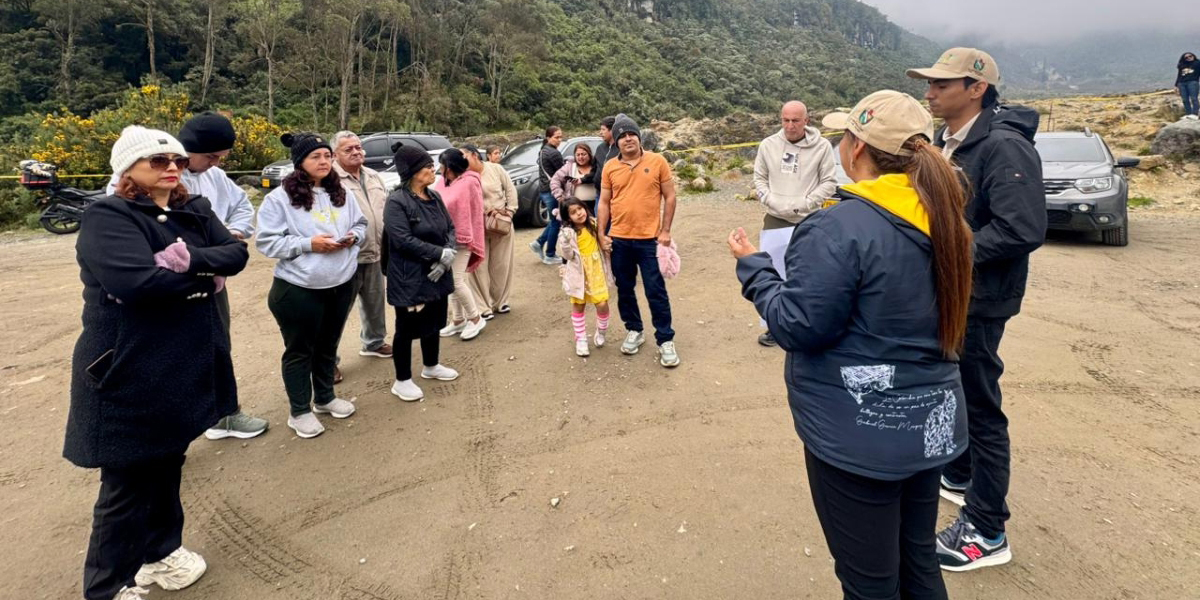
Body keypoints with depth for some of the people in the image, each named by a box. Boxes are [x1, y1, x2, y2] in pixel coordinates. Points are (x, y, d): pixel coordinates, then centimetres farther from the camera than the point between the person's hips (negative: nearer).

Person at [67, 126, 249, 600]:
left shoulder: (196, 211, 8)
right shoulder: (106, 217, -14)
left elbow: (237, 254, -6)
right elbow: (137, 281, -30)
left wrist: (190, 259, -23)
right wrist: (207, 274, -16)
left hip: (186, 367, 7)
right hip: (128, 375, -7)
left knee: (168, 466, 23)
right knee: (128, 483, 5)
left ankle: (161, 550, 43)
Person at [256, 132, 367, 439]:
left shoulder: (342, 193, 6)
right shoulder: (280, 198, -11)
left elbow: (361, 224, 15)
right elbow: (267, 242, -12)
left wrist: (353, 237, -7)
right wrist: (308, 244, -21)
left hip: (341, 284, 6)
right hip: (298, 288, -5)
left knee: (328, 345, 20)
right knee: (299, 350, 7)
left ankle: (325, 397, 38)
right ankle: (300, 411, 21)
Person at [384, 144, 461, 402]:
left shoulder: (434, 197, 7)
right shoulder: (396, 202, -15)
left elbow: (451, 228, 6)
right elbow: (404, 240, -23)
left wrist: (449, 254, -13)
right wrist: (441, 254, -20)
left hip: (437, 275, 7)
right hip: (409, 279, -7)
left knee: (434, 322, 19)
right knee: (407, 328, 4)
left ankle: (431, 366, 40)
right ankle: (402, 380, 19)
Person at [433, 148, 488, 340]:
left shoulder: (469, 182, -12)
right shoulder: (444, 182, 9)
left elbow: (475, 213, -11)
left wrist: (471, 239, -10)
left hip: (461, 239, -8)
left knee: (457, 280, -10)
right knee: (451, 280, 12)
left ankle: (476, 319, 6)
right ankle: (458, 320, 23)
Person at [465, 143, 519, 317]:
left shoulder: (495, 169, -1)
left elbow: (511, 190, 3)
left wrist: (510, 212, -6)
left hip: (501, 223, 1)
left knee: (501, 265, 9)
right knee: (479, 267, -2)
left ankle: (499, 302, 24)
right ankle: (483, 306, 7)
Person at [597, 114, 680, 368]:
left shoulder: (657, 161, -2)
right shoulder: (610, 167, 4)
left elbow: (670, 197, 0)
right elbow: (604, 202, 9)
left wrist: (665, 231, -6)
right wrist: (602, 234, 2)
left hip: (649, 239, -3)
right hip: (619, 240, 3)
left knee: (656, 291, 0)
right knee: (625, 290, 13)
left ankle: (666, 341, 11)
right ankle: (634, 331, 30)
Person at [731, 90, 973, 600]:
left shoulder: (840, 227, -23)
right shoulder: (940, 218, 3)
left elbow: (797, 327, -19)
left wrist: (753, 267, -5)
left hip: (860, 432, -8)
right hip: (930, 422, 8)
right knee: (918, 559, 25)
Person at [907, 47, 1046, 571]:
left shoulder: (1004, 147, -19)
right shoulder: (945, 143, 9)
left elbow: (1023, 230, -27)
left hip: (977, 302, -9)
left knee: (980, 408, 1)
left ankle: (986, 532, 15)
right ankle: (957, 476, 44)